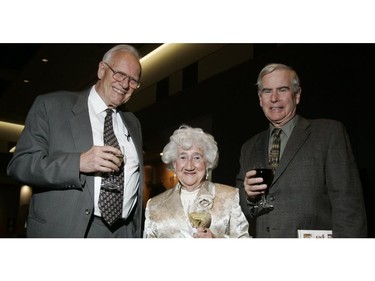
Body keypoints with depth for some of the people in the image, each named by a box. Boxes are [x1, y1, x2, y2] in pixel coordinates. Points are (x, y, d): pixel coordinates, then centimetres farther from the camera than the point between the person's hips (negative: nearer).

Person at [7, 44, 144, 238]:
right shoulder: (51, 105, -3)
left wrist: (136, 233, 15)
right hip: (64, 230, -4)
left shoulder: (133, 123, 14)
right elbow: (18, 164, -10)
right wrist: (78, 162, -23)